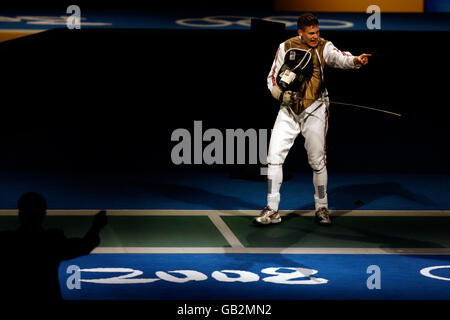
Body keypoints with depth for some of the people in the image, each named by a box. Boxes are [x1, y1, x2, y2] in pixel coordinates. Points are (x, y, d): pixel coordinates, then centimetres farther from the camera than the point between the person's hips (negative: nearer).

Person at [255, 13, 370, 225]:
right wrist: (280, 94, -13)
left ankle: (321, 207, 22)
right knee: (274, 156, -8)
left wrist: (355, 60, -46)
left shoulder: (324, 47, -4)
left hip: (314, 110, -1)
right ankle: (272, 210, -2)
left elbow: (340, 58, -25)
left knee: (317, 161, 3)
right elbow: (272, 78, 6)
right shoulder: (286, 47, 1)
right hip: (288, 110, 1)